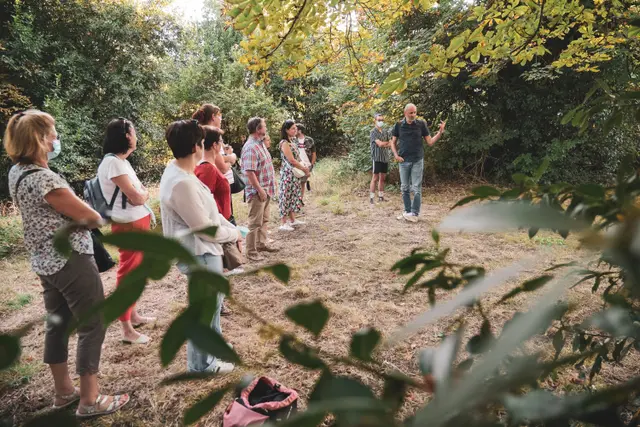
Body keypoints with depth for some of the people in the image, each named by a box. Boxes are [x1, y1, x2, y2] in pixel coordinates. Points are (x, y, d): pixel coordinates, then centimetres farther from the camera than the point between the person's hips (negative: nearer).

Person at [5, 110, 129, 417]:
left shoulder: (17, 172, 5)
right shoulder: (43, 179, -24)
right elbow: (91, 218, -19)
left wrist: (76, 213, 0)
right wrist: (93, 217, 3)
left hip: (45, 261, 10)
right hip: (71, 260, -10)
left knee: (57, 325, 19)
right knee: (92, 327, 2)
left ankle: (63, 391, 34)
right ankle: (90, 401, 13)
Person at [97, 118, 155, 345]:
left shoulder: (122, 161, 12)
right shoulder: (112, 162, -19)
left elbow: (139, 190, 12)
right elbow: (136, 197, -21)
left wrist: (141, 192, -9)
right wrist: (145, 193, 0)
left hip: (138, 222, 10)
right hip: (128, 226, -10)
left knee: (135, 272, 20)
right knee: (127, 274, -1)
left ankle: (134, 315, 35)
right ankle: (127, 330, 9)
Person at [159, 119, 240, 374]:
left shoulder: (179, 172, 4)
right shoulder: (182, 183, -29)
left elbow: (208, 210, 11)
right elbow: (205, 229, -23)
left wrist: (232, 228, 5)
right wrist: (234, 234, -7)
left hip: (202, 249, 10)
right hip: (199, 253, -10)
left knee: (212, 300, 26)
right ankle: (201, 364, 26)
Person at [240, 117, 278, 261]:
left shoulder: (260, 143, 11)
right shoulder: (250, 147, -20)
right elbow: (249, 172, -26)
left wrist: (268, 187, 18)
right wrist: (260, 190, -24)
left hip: (266, 189, 10)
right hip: (257, 191, -10)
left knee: (264, 220, 19)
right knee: (255, 222, -2)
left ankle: (261, 244, 32)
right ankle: (251, 252, 6)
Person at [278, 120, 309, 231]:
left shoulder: (293, 141, 13)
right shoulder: (284, 143, -15)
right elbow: (291, 160, -18)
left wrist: (304, 167, 0)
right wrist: (304, 169, -9)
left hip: (295, 173, 9)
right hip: (288, 173, -9)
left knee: (294, 195, 14)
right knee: (286, 196, -4)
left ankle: (292, 220, 24)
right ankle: (284, 223, 2)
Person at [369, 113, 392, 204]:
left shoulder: (385, 131, 15)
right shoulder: (373, 132, -5)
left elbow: (391, 144, 8)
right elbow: (379, 144, -15)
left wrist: (384, 144, -11)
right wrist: (388, 142, 0)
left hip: (385, 158, 6)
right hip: (377, 158, -6)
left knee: (382, 178, 10)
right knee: (375, 178, -6)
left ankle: (381, 197, 16)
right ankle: (371, 198, -4)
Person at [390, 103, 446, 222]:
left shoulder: (421, 124, -1)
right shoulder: (399, 125, 1)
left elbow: (430, 142, 0)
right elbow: (393, 142, 10)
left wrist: (440, 132, -13)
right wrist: (396, 155, -4)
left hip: (417, 161, -2)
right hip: (404, 161, 2)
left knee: (416, 188, -2)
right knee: (405, 188, 8)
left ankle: (415, 214, 2)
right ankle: (407, 211, 18)